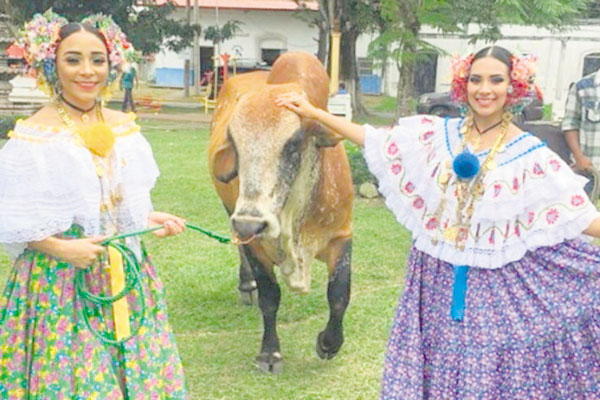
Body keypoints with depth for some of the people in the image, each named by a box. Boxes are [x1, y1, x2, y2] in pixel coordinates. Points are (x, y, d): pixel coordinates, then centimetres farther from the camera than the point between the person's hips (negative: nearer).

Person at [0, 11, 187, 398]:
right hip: (59, 282, -5)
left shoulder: (123, 127, 6)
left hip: (127, 276, 5)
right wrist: (61, 248, -21)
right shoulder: (33, 137, -10)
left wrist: (152, 218, -1)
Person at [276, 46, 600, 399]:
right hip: (436, 280, 2)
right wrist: (313, 113, 6)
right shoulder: (435, 133, 1)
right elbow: (374, 139, 6)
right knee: (437, 368, 12)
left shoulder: (531, 155, -6)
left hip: (499, 288, -2)